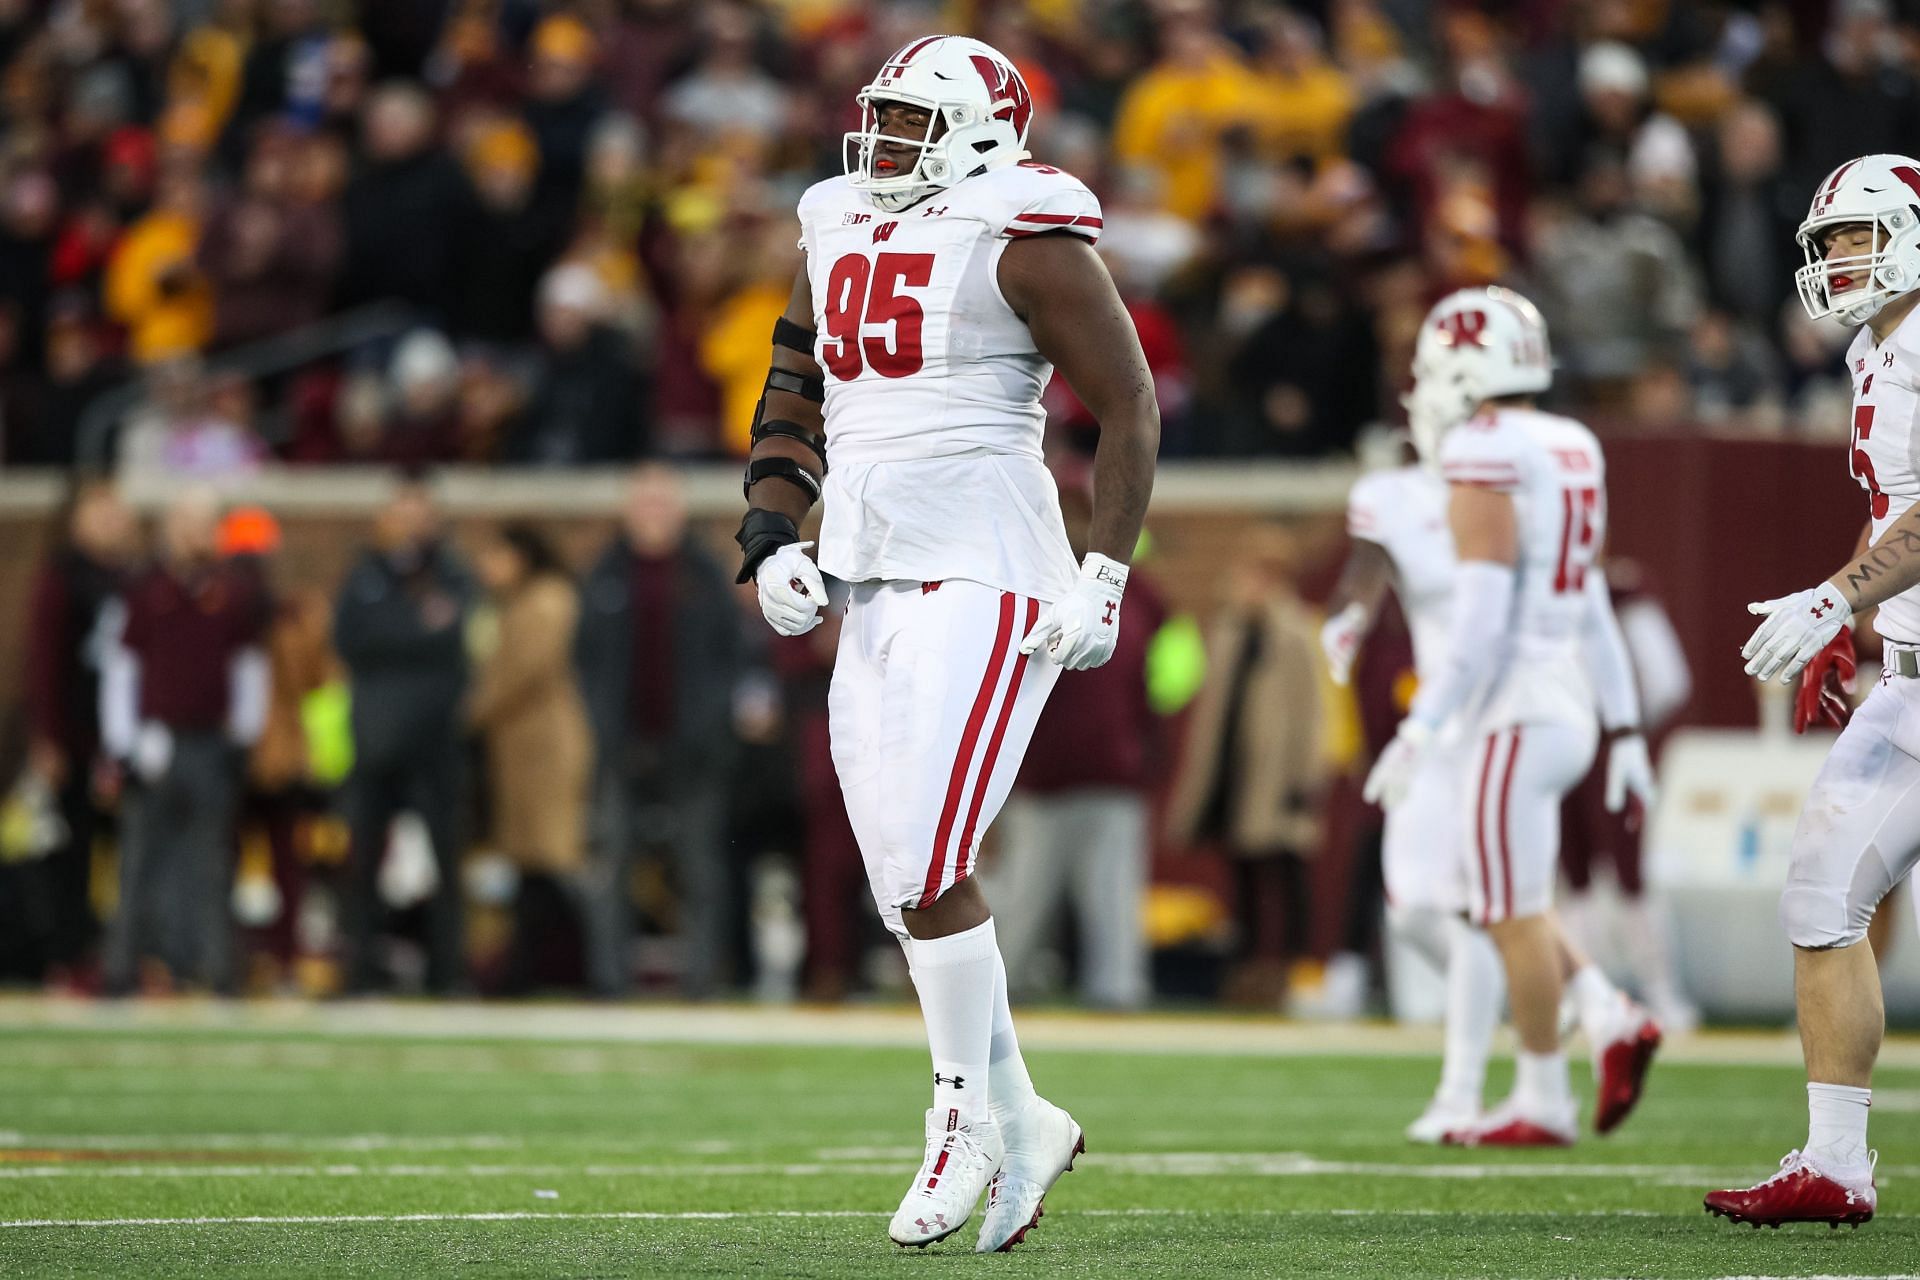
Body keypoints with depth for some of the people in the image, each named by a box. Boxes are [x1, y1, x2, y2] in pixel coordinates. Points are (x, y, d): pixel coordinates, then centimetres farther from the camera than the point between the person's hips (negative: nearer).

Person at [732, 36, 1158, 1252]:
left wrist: (1104, 579, -10)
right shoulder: (844, 237, 15)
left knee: (929, 866, -14)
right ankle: (1021, 1124, 17)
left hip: (985, 583, -8)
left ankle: (970, 1117, 1)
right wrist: (773, 543, 8)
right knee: (908, 884, 5)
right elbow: (792, 407, 23)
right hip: (877, 590, 8)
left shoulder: (1025, 240, -7)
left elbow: (1131, 406, -5)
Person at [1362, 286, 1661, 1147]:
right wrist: (1624, 730, 22)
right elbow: (1593, 613, 18)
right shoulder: (1571, 454, 12)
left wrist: (1419, 733, -18)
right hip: (1569, 707, 9)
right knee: (1503, 904, 19)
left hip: (1514, 715, -9)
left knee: (1515, 915, 0)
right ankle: (1610, 1020, 8)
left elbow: (1479, 621, -20)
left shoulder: (1486, 462, -15)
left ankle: (1542, 1102, 7)